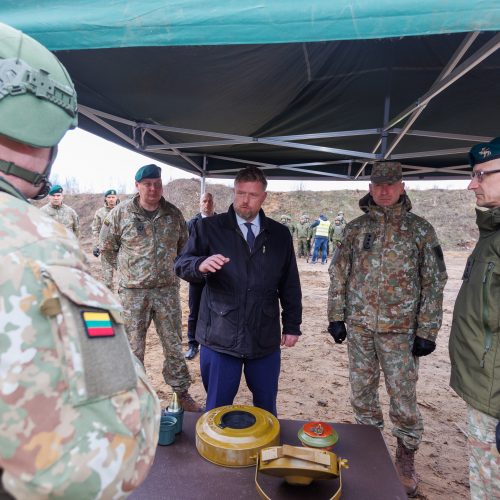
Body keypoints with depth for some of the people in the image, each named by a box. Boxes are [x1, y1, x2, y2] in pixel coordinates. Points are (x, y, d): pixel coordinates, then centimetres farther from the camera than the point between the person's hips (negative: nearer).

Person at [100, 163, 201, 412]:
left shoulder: (174, 214, 3)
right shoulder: (121, 212, -4)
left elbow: (183, 245, 16)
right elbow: (106, 247, 6)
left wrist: (170, 268, 10)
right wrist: (128, 268, 5)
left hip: (168, 290, 2)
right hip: (133, 292, -2)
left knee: (174, 345, 11)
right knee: (133, 348, 10)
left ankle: (182, 391, 28)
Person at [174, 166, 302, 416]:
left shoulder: (280, 234, 7)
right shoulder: (209, 228, 0)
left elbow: (290, 284, 11)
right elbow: (181, 265, -7)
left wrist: (292, 325, 9)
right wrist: (201, 264, -29)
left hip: (265, 338, 2)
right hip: (220, 337, -2)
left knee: (266, 408, 17)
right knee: (217, 410, 11)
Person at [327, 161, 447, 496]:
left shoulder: (420, 229, -2)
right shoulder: (356, 228, 4)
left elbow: (434, 282, -2)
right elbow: (339, 273, 6)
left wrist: (427, 330, -6)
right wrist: (336, 316, 2)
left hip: (400, 327, -2)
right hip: (359, 324, 3)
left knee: (403, 393, 6)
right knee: (361, 388, 14)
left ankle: (407, 455, 29)